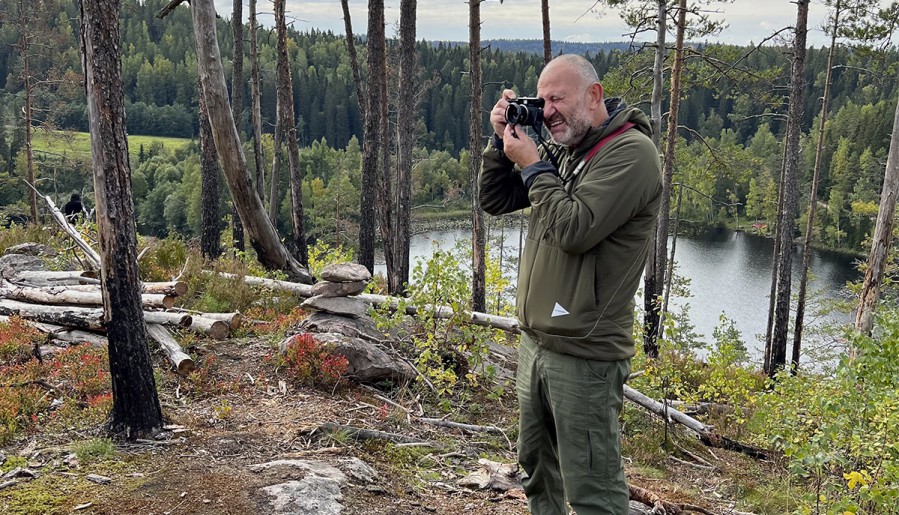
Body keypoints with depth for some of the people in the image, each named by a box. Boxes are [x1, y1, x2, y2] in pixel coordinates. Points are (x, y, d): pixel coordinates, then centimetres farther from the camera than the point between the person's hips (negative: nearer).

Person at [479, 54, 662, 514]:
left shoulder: (631, 153, -15)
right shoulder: (560, 151, 11)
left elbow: (575, 229, -24)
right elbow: (493, 201, 13)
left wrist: (531, 165, -14)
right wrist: (502, 140, 0)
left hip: (584, 355, -9)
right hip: (534, 340, 9)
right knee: (536, 469, 21)